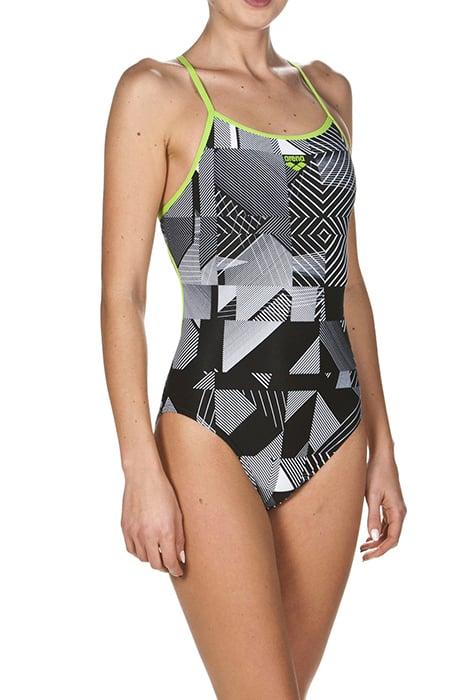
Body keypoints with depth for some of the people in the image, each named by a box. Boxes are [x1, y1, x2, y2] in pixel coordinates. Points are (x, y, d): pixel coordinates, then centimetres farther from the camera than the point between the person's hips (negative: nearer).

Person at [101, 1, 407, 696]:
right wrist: (142, 469, -12)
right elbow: (122, 292, -6)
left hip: (332, 435, 5)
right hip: (213, 437, -5)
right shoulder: (155, 91, -2)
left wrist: (382, 446, 13)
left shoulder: (329, 90, 13)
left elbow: (348, 283, 15)